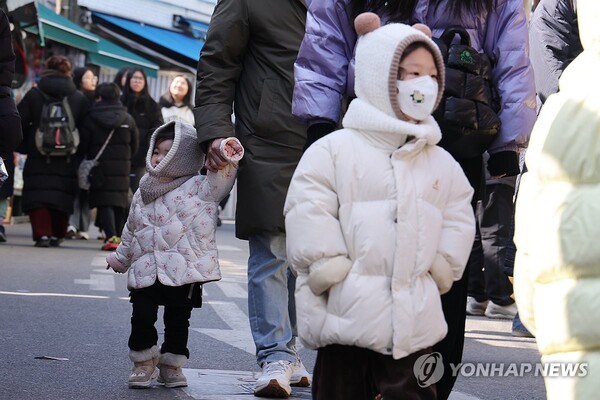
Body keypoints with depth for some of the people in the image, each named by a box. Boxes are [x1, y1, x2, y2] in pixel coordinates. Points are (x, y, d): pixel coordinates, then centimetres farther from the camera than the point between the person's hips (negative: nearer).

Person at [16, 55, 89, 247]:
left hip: (39, 158, -1)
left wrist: (23, 147, 8)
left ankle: (42, 233, -12)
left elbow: (20, 123, -2)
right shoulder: (80, 99, 1)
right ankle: (57, 234, 13)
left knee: (38, 195, 1)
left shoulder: (34, 94, -2)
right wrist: (79, 154, 7)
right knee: (62, 195, 11)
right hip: (68, 160, 1)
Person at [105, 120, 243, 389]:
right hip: (146, 271, 3)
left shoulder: (197, 187, -2)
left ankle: (172, 364, 21)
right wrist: (120, 258, 31)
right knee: (142, 316, -2)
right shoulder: (143, 193, 12)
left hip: (184, 270, -3)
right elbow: (131, 230, 23)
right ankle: (143, 361, 16)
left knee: (178, 319, 6)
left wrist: (226, 157, -37)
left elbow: (218, 180, -19)